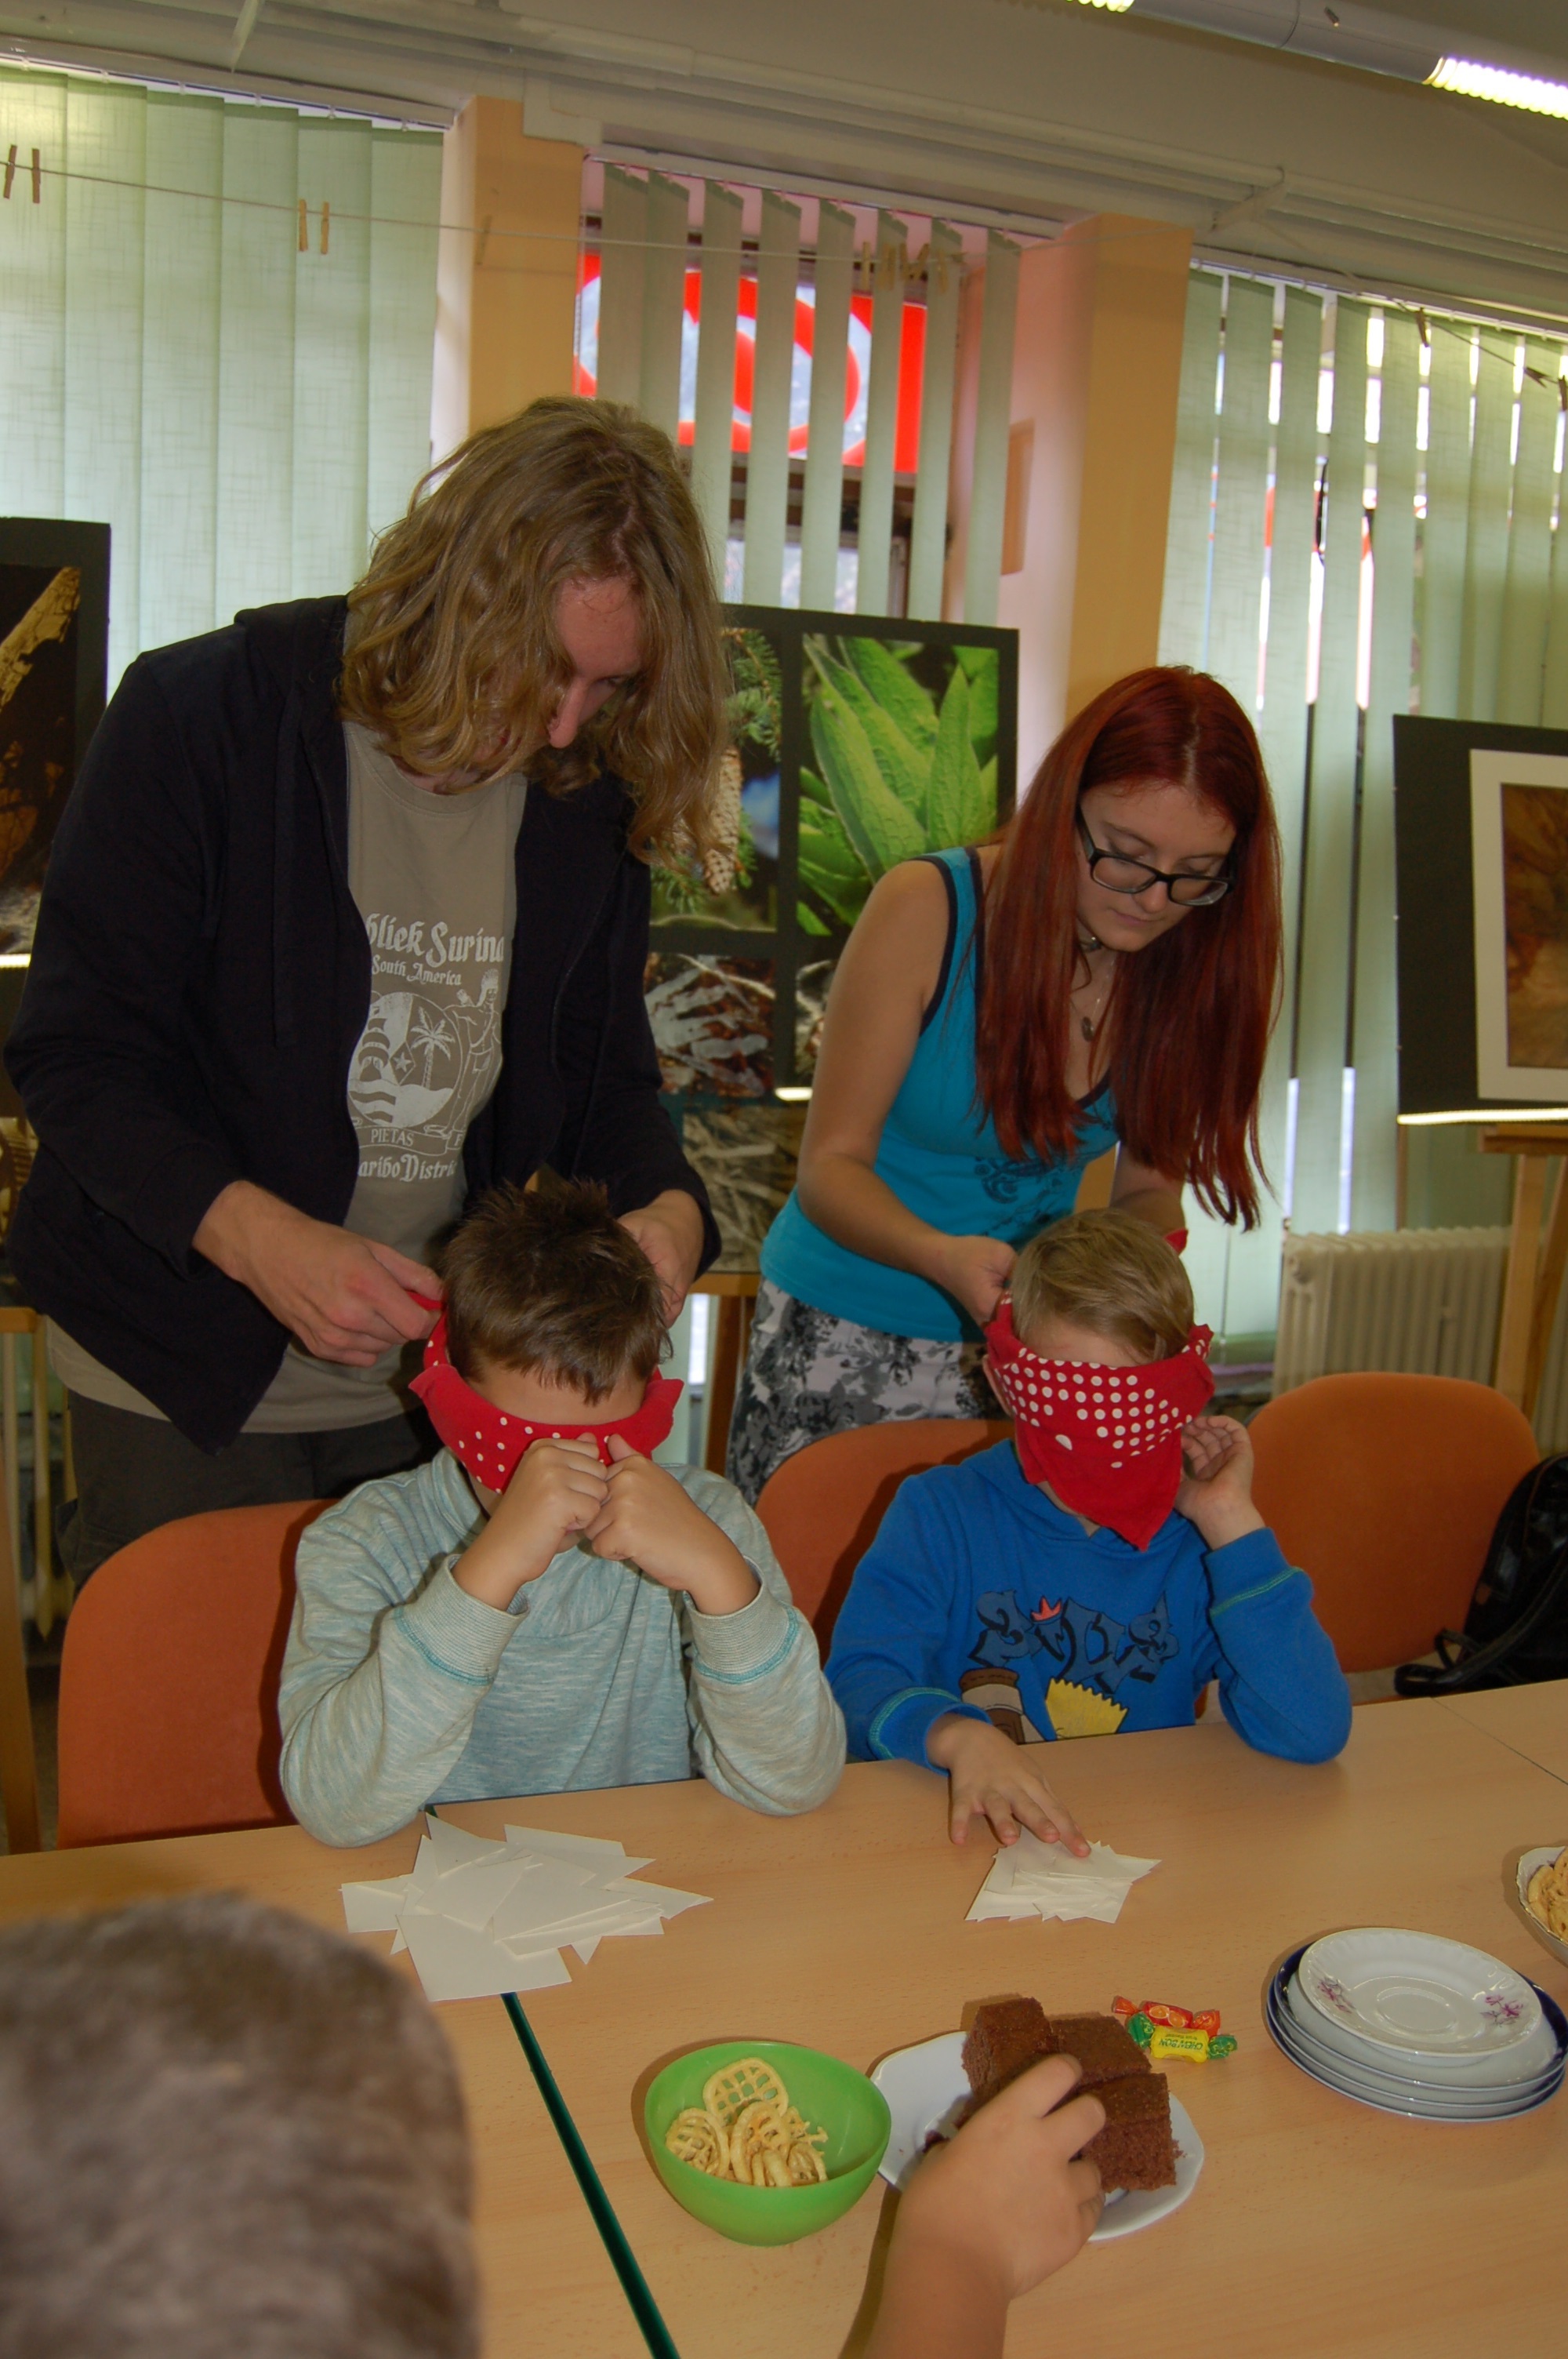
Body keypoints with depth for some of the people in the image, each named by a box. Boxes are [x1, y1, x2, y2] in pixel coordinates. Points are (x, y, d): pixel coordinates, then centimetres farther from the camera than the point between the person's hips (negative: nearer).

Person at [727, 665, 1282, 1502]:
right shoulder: (926, 909, -16)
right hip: (842, 1338, -3)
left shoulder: (1190, 962, -5)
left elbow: (1148, 1190, 3)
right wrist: (942, 1255, -33)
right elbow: (832, 1166, -14)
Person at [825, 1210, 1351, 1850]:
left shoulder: (1200, 1538, -1)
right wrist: (957, 1736, -29)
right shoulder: (940, 1512, -2)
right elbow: (857, 1681, -11)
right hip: (965, 1843, 0)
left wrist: (1232, 1521, -13)